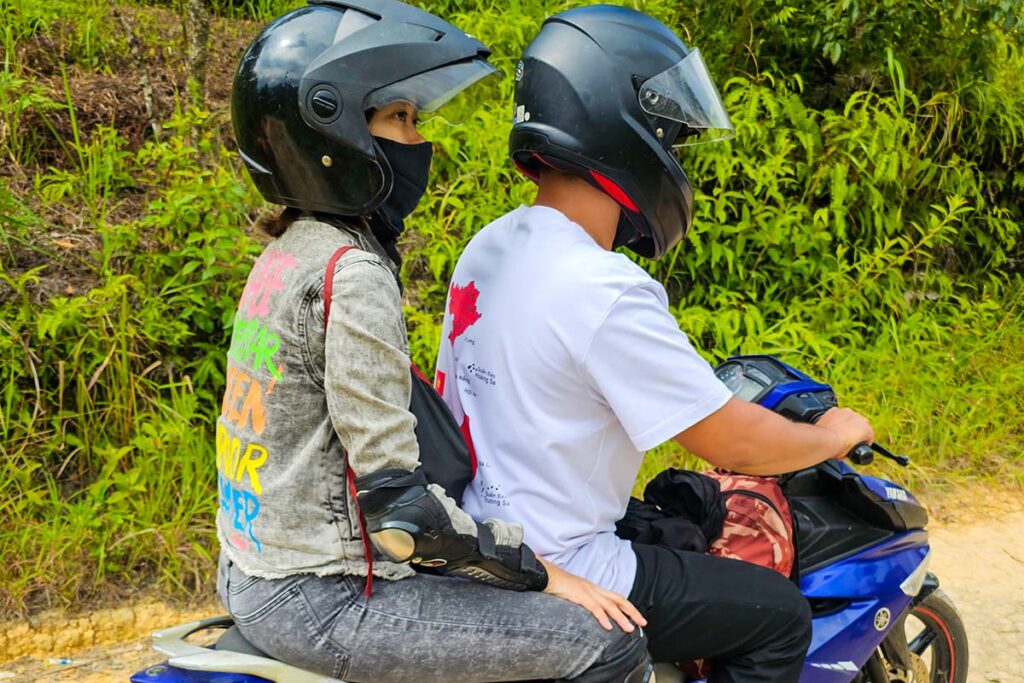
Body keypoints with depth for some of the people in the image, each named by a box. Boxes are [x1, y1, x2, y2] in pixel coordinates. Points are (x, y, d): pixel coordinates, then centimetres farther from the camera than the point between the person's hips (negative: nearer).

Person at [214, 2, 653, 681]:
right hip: (323, 601, -10)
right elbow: (394, 500, -22)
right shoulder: (352, 275, -20)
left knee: (505, 570, 28)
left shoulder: (290, 250, 9)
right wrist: (542, 573, -13)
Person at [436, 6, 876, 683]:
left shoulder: (488, 246, 3)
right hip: (557, 574, -9)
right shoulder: (606, 292, -26)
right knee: (779, 614, 3)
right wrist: (834, 435, 0)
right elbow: (733, 442, -21)